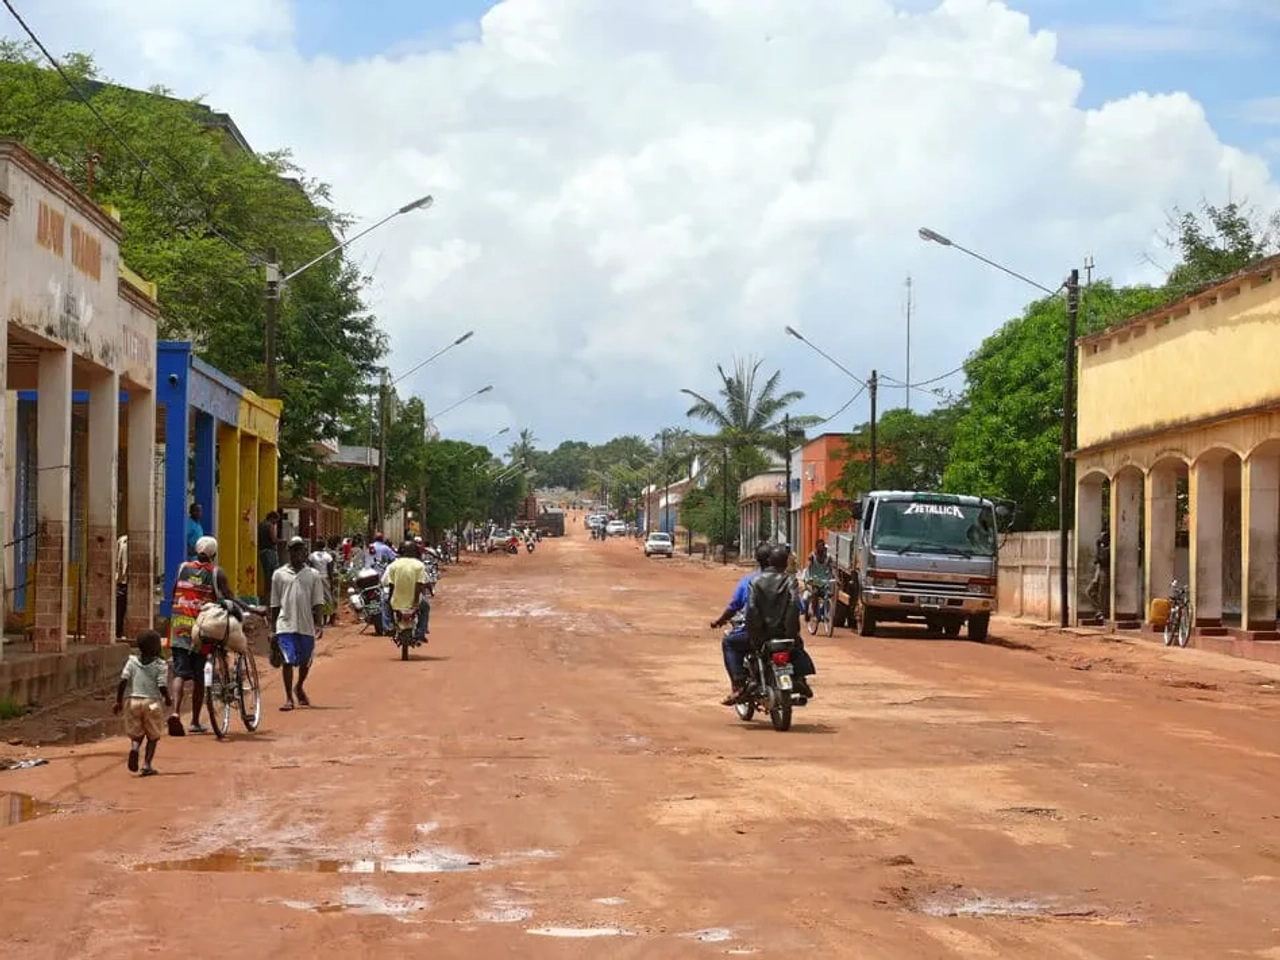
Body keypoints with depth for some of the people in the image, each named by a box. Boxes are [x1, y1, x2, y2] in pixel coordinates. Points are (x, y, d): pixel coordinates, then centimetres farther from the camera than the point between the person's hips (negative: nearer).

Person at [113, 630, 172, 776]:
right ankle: (146, 765, 3)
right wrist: (167, 699, 8)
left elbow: (123, 681, -5)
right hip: (152, 702, -2)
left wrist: (119, 701, 1)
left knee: (137, 733, 17)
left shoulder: (132, 661, 2)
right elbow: (162, 686, -12)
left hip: (134, 701, 3)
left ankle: (135, 747, -15)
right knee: (153, 736, 12)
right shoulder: (160, 665, -6)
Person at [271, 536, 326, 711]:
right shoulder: (279, 575, 5)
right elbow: (275, 604, 9)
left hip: (306, 626, 1)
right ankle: (288, 698, -2)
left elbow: (318, 603, 3)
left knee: (306, 661, 12)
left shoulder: (312, 575, 5)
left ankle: (299, 687, 38)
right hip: (286, 625, -1)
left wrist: (318, 624, -8)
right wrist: (273, 629, 8)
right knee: (288, 660, -9)